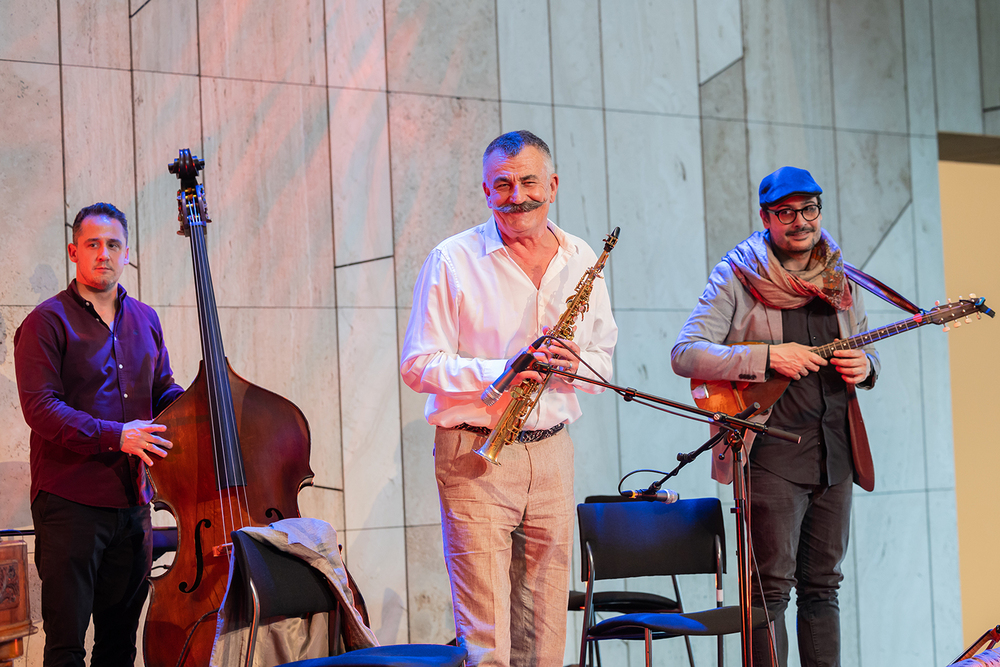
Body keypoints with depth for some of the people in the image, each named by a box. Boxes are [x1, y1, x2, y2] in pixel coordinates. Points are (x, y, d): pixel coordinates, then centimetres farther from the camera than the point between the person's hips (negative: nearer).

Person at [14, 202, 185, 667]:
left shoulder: (145, 320, 15)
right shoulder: (47, 321, -4)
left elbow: (163, 394, 21)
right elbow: (40, 407, -14)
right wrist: (115, 436, -25)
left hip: (132, 502, 6)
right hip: (68, 501, -5)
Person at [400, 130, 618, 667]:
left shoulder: (581, 260, 11)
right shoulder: (452, 260, -2)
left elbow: (603, 357, 17)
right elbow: (418, 365, -6)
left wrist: (575, 364, -7)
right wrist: (498, 372, -20)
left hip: (552, 453, 4)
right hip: (474, 456, -4)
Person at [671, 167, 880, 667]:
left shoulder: (840, 280, 14)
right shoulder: (737, 276, -3)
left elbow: (867, 352, 24)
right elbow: (685, 355, -12)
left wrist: (864, 366, -1)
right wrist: (767, 357, -20)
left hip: (835, 451, 6)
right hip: (772, 451, -5)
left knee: (822, 584, 11)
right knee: (771, 587, -6)